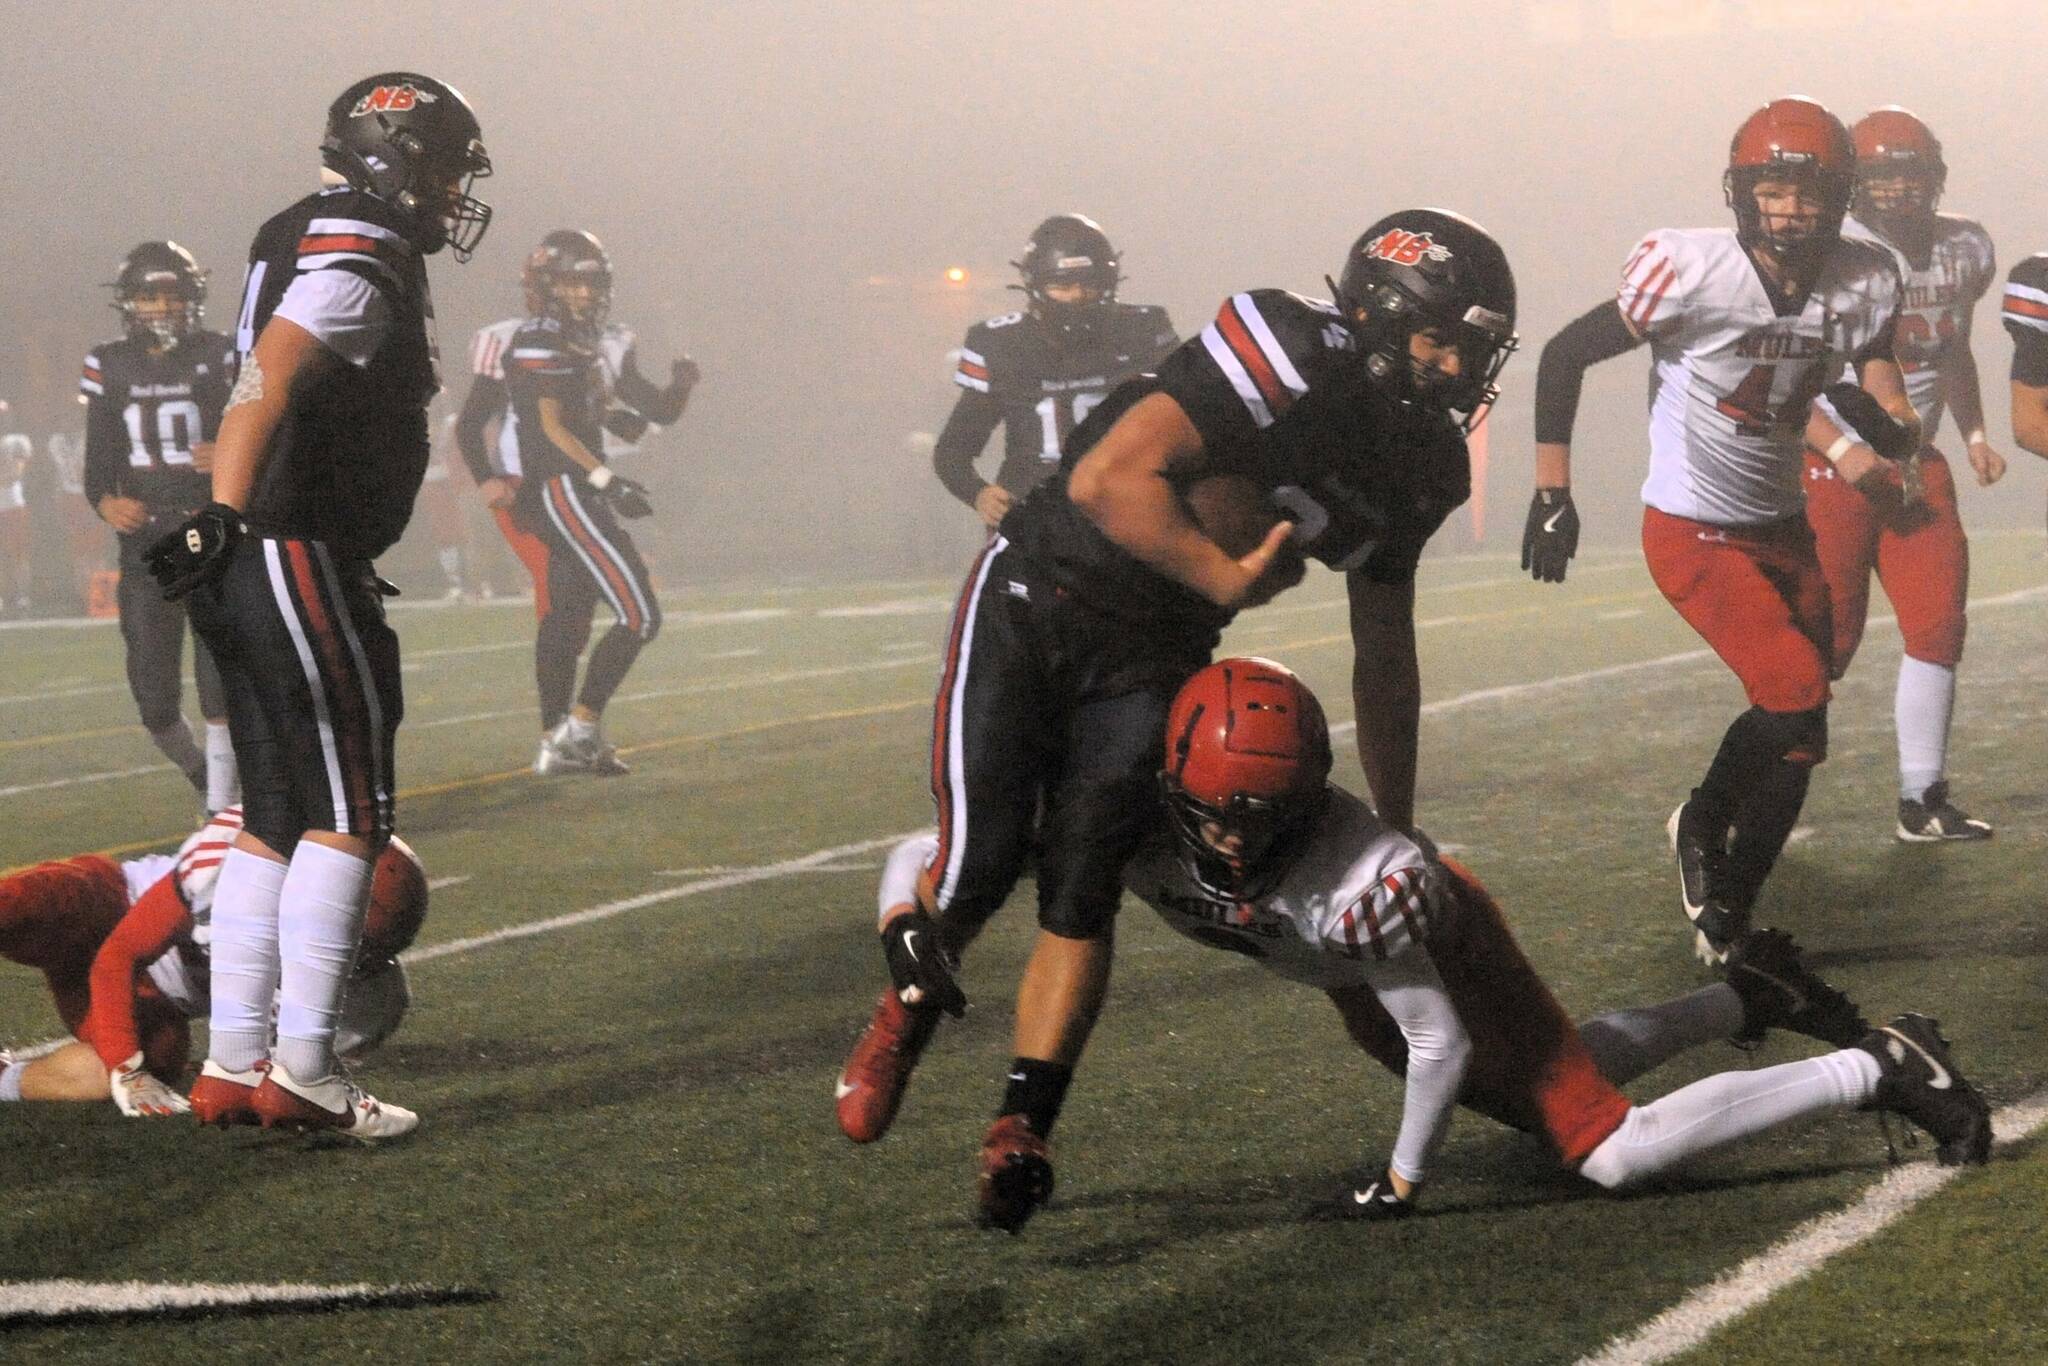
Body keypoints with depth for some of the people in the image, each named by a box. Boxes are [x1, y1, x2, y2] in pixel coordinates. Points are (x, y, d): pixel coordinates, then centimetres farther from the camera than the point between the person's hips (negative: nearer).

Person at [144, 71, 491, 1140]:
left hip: (254, 571, 10)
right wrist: (223, 515, -41)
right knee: (346, 814, -6)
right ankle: (300, 1068, -8)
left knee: (274, 819, 12)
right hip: (296, 561, -10)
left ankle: (232, 1064, 12)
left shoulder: (302, 242, 17)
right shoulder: (360, 269, -14)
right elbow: (269, 377, -30)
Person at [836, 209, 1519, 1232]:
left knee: (1082, 886, -9)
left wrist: (1398, 831, 17)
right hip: (1032, 604, -6)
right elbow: (1109, 477, -28)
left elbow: (1383, 657, 15)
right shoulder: (1296, 358, -23)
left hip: (1152, 658, 6)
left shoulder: (1418, 465, 4)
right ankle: (909, 1007, 23)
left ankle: (1021, 1131, -6)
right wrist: (1229, 578, -24)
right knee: (982, 861, -9)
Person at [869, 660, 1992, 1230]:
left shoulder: (1360, 875, -45)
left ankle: (1880, 1068, 0)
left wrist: (1401, 1183, -23)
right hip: (1350, 980, 6)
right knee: (1539, 1095, 26)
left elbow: (1439, 1043, -33)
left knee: (1613, 1150, -11)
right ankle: (1748, 999, 46)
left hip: (1441, 941, -6)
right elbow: (928, 857, -23)